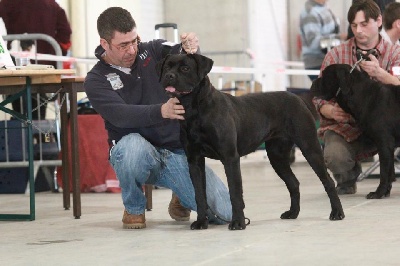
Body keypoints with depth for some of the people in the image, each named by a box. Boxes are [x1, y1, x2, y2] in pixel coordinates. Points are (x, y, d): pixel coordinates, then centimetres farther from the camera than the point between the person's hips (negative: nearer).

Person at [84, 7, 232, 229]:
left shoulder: (153, 51, 3)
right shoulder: (97, 80, -5)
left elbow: (178, 54, -18)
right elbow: (121, 116, -22)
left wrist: (191, 48, -43)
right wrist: (161, 111, -40)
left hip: (178, 151, 2)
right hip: (138, 152, -2)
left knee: (225, 213, -13)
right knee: (133, 145, -41)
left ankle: (181, 198, 23)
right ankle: (134, 208, -9)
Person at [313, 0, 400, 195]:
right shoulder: (336, 55, 0)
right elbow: (319, 97, -2)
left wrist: (379, 73, -37)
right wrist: (331, 111, -25)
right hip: (344, 126, -1)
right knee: (335, 157, -34)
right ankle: (347, 179, 8)